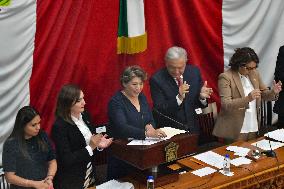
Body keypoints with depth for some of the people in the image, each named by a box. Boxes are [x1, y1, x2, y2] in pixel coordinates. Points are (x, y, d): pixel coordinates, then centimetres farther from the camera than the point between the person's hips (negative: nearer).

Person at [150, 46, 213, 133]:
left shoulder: (194, 72, 0)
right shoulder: (156, 79, -11)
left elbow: (200, 104, 8)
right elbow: (159, 110, -16)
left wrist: (202, 97, -13)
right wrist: (179, 97, -28)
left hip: (192, 129, 3)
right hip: (169, 131, -2)